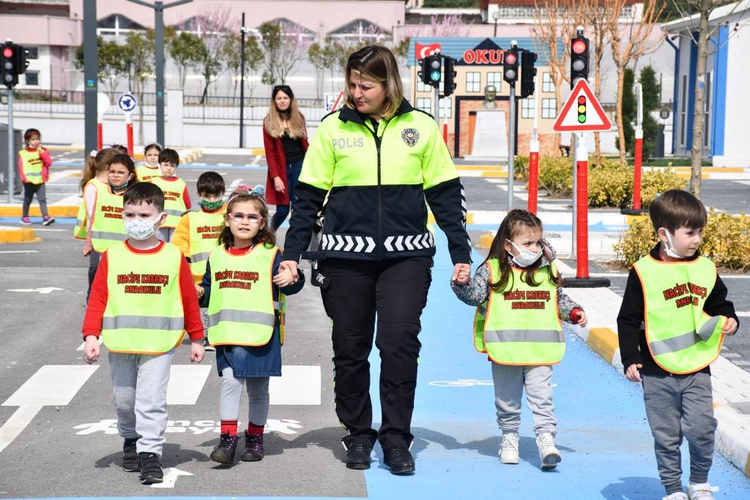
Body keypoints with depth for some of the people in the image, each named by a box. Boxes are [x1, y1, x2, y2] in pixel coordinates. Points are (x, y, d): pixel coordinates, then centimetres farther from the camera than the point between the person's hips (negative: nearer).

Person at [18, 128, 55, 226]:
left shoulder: (43, 151, 6)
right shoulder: (23, 153, -4)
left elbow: (49, 163, -4)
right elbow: (22, 166, -8)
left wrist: (42, 153, -12)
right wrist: (25, 178, -19)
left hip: (40, 181, 1)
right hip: (29, 182, -1)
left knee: (42, 199, -7)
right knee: (27, 199, 11)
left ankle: (45, 217, -14)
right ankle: (25, 217, 23)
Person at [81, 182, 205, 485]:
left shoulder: (173, 257, -2)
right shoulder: (111, 257, 0)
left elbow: (189, 299, 4)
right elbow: (97, 298, -1)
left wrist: (196, 338, 7)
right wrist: (91, 336, -9)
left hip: (159, 345, -2)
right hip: (119, 344, 2)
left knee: (151, 400, -8)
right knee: (124, 400, 14)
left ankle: (150, 454, -3)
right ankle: (130, 440, 37)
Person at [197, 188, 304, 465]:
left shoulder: (270, 255, -2)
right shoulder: (217, 256, 10)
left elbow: (290, 285, -5)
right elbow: (209, 290, 22)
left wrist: (291, 279, -26)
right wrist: (200, 293, 1)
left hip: (260, 334, -2)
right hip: (227, 335, 2)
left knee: (257, 389, 8)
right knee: (230, 381, -10)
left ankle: (255, 438, 22)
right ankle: (228, 437, -6)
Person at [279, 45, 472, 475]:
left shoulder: (421, 127, 3)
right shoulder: (333, 128, 3)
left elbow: (446, 194, 7)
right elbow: (309, 196, 6)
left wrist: (461, 254, 4)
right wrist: (292, 254, 1)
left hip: (406, 255, -1)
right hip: (346, 255, 1)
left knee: (400, 341, -11)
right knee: (350, 349, 7)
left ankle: (397, 438, 1)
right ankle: (358, 435, 22)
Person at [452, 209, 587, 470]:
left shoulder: (548, 270, 7)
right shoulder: (492, 270, -3)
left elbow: (560, 299, 19)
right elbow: (475, 295, -9)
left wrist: (574, 312, 4)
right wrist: (461, 284, -26)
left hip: (540, 351, 1)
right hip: (504, 351, -1)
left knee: (542, 397, -7)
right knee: (507, 400, 12)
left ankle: (546, 439, -5)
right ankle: (509, 438, 28)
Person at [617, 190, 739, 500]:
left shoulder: (705, 268, 4)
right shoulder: (643, 272, -7)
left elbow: (719, 304, 20)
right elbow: (628, 320, -3)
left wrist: (729, 320, -1)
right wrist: (630, 359, -8)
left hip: (697, 368, 2)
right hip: (658, 372, -2)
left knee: (702, 428, -6)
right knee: (666, 436, 7)